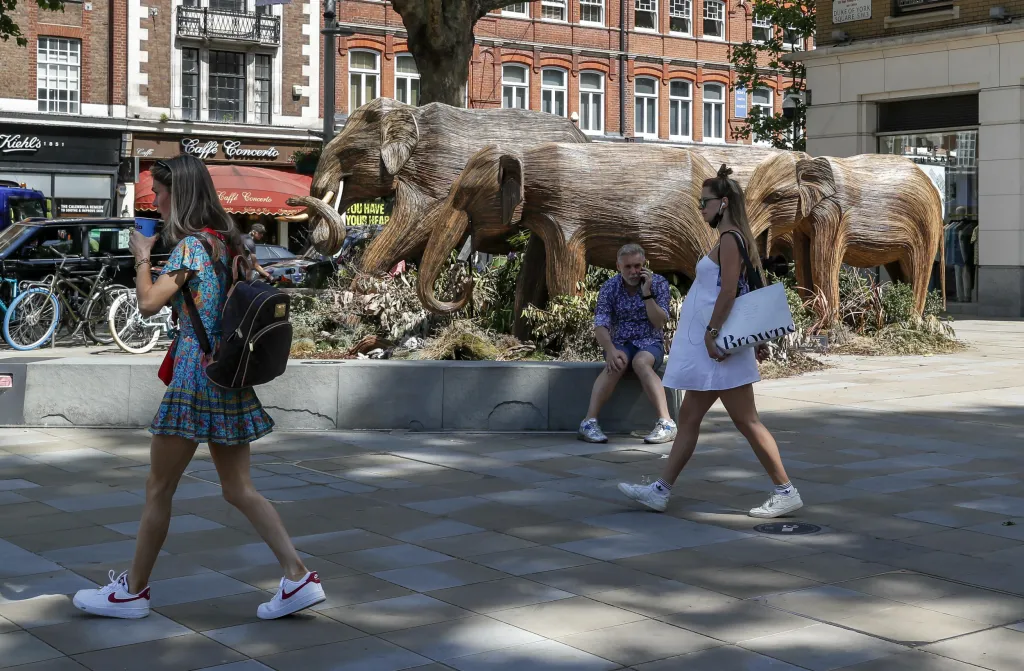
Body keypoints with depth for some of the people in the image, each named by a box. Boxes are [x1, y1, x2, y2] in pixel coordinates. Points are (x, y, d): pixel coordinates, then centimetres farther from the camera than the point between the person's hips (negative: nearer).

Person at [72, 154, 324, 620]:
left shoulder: (190, 244, -12)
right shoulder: (227, 240, 13)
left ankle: (132, 591, 14)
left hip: (196, 373, -8)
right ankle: (298, 577, 3)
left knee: (158, 489, 3)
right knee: (239, 490, 9)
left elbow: (149, 303, -15)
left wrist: (142, 257, -1)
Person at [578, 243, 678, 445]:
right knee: (617, 364, -35)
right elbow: (601, 325, -10)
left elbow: (659, 322, -10)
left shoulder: (659, 284, -3)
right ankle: (589, 422, -40)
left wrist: (647, 293, -20)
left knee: (641, 362, -37)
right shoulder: (610, 288, -1)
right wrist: (610, 350, -28)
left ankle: (666, 423, -42)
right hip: (621, 343, 1)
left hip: (650, 343, -1)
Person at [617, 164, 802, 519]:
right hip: (708, 347, 11)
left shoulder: (730, 239, -13)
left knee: (746, 421, -6)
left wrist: (711, 332, -21)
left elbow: (727, 291, -22)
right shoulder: (733, 239, 16)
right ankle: (660, 490, 15)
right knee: (688, 418, 11)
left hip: (717, 344, -11)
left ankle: (786, 492, 0)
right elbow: (739, 289, 19)